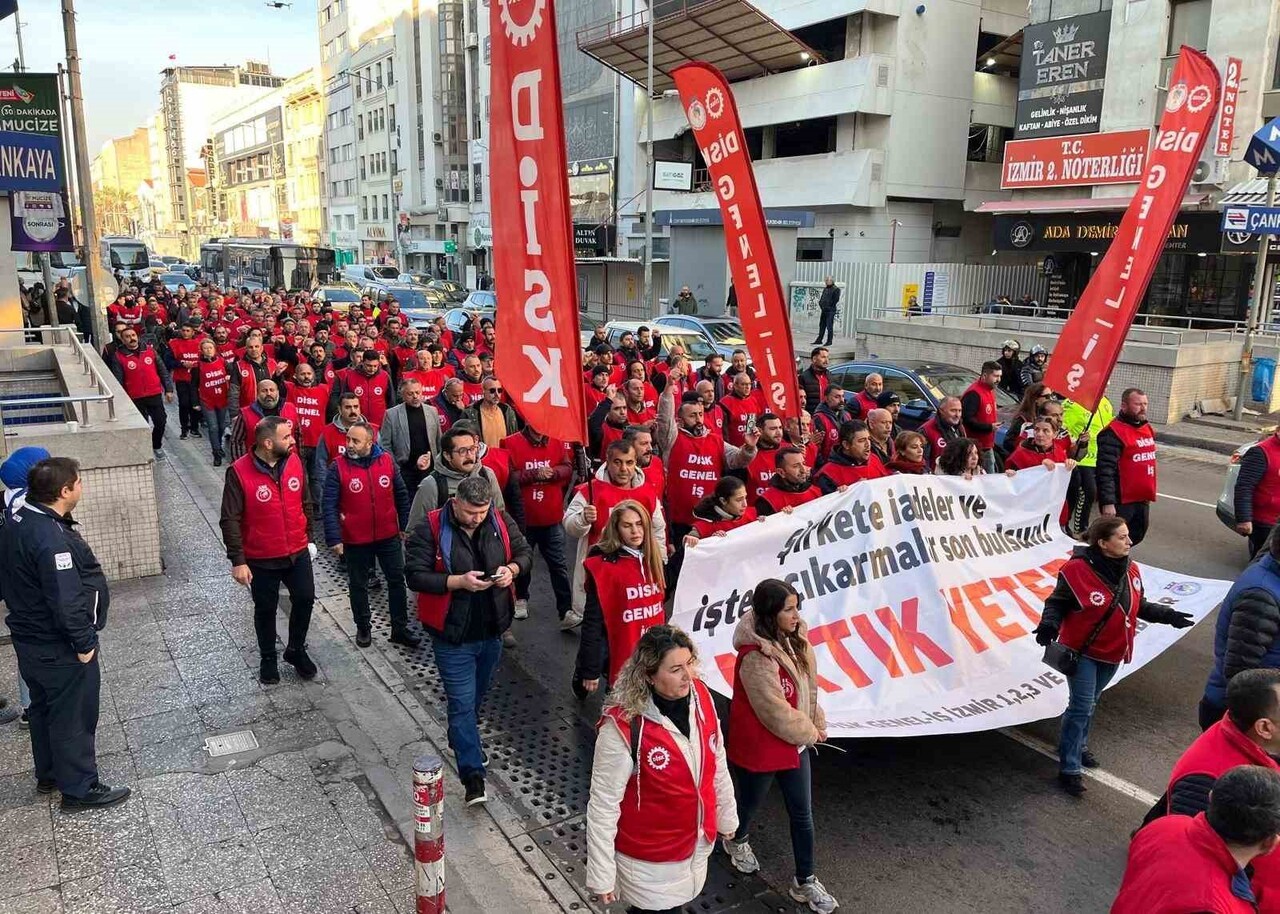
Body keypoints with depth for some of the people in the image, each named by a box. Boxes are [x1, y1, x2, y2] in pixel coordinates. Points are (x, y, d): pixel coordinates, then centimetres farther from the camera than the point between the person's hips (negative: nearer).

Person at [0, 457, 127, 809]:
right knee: (74, 716, 5)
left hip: (30, 639, 10)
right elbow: (66, 600, -29)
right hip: (60, 649, -10)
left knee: (45, 708, 24)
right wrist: (84, 642, -19)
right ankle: (80, 789, 18)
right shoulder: (51, 538, -30)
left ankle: (49, 773, 40)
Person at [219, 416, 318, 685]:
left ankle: (296, 650, 34)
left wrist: (307, 538, 13)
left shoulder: (294, 461, -6)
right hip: (261, 559, -3)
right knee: (266, 610, 13)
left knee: (305, 599, 11)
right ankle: (268, 658, 35)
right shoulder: (239, 472, -19)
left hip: (298, 553, 4)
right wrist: (238, 561, -16)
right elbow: (230, 520, -15)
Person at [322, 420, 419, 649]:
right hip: (355, 539, -2)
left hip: (388, 536, 2)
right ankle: (363, 628, 31)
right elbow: (328, 505, -13)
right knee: (358, 585, 13)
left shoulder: (387, 461, -5)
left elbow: (401, 495, 5)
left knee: (397, 580, 10)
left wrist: (405, 525, 6)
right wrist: (334, 538, -18)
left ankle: (400, 628, 23)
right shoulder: (338, 467, -13)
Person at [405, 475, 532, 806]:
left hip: (492, 629, 5)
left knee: (477, 695, 24)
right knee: (462, 703, -2)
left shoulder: (501, 521, -5)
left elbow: (525, 552, 7)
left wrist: (512, 569, -16)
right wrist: (459, 582, -28)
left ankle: (460, 740, 50)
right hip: (453, 634, -5)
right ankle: (473, 776, 5)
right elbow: (415, 576, -18)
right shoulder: (430, 529, -17)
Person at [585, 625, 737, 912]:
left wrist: (726, 816, 14)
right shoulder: (623, 727, -31)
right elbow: (603, 805, -21)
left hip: (696, 846, 6)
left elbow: (717, 762, 3)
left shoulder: (700, 696, -13)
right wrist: (602, 876, -15)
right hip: (648, 859, -5)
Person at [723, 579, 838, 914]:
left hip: (795, 743, 7)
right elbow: (775, 712, -26)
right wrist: (809, 733, -11)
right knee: (750, 803, 21)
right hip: (760, 748, -7)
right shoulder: (755, 657, -32)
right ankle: (737, 841, 53)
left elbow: (807, 685, 8)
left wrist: (817, 724, 4)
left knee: (802, 814, 14)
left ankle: (805, 882, 31)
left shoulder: (792, 640, -5)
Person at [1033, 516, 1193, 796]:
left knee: (1090, 703, 22)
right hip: (1082, 651, -6)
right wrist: (1049, 625, -34)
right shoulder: (1077, 570, -24)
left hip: (1112, 653, 6)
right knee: (1081, 707, -7)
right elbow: (1057, 603, -17)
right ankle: (1069, 769, 1)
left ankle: (1079, 745, 42)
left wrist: (1168, 616, 6)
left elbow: (1140, 606, 13)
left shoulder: (1130, 571, -2)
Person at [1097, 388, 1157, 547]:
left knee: (1136, 536, 19)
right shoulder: (1114, 433, -18)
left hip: (1142, 499, 9)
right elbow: (1106, 471, -24)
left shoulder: (1147, 429, 11)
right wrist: (1107, 502, -28)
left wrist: (1148, 492, 24)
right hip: (1121, 500, -9)